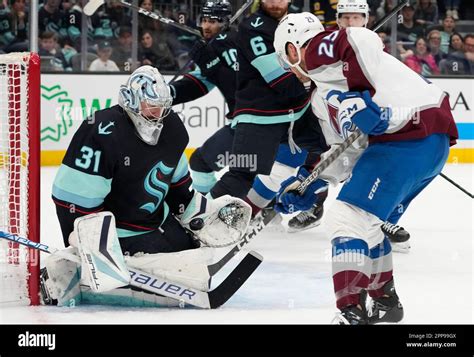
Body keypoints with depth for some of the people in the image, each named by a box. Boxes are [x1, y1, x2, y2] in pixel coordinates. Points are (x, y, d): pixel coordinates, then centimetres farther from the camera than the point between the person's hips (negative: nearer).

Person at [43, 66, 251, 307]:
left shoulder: (172, 129, 1)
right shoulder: (102, 133, -25)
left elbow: (176, 182, 20)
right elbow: (72, 195, -26)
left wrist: (201, 213, 18)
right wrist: (86, 249, -29)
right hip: (119, 232, -10)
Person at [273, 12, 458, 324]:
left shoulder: (319, 50, 2)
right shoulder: (327, 92, 30)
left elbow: (362, 39, -19)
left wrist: (358, 99, -22)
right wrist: (305, 185, 36)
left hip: (409, 137, -10)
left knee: (350, 218, -11)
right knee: (369, 221, 24)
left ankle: (352, 312, -20)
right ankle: (384, 302, 33)